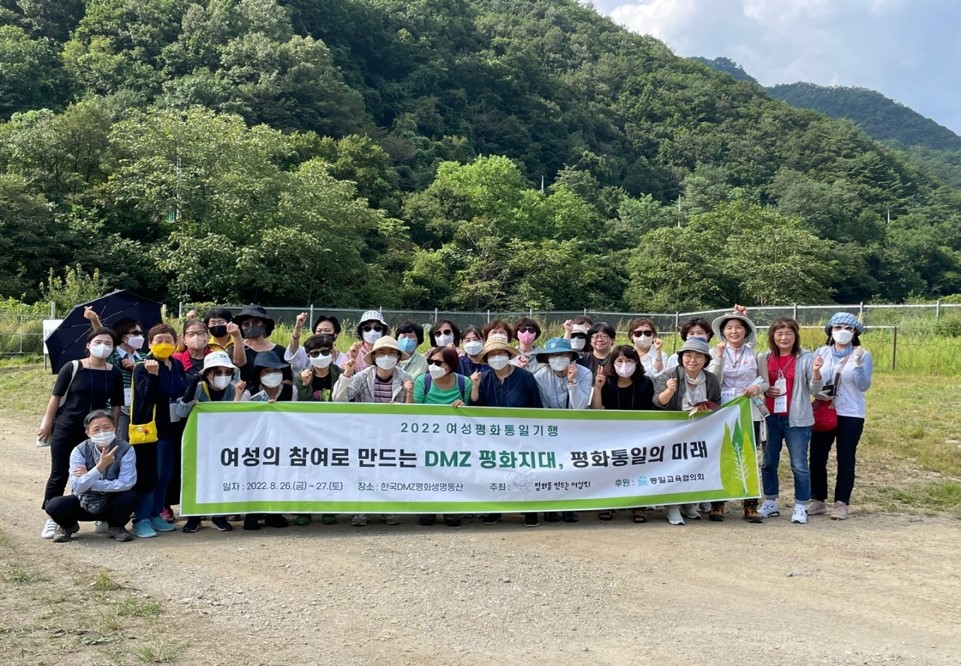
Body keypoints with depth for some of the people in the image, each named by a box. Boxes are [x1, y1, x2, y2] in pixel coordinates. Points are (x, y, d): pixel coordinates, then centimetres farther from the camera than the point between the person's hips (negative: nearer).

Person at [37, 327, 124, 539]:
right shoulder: (72, 368, -8)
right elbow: (56, 396, -3)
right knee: (59, 474, 1)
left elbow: (116, 405, 8)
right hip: (65, 429, -2)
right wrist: (47, 423, -1)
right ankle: (52, 518, 11)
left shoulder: (114, 373, 0)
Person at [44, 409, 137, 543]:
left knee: (130, 496, -32)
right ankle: (68, 526, 11)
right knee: (54, 505, -26)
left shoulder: (125, 450, -17)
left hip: (112, 504, -1)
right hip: (85, 503, 1)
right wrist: (100, 466, -38)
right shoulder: (80, 451, -15)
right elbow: (77, 487, -25)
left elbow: (126, 484, -27)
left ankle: (116, 527, 1)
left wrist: (90, 483, -24)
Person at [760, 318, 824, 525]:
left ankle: (801, 507, 9)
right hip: (770, 417, 4)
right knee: (768, 463, 11)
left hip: (796, 419, -4)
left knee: (799, 465, -1)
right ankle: (770, 503, 24)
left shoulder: (806, 358, -4)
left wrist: (816, 371, -23)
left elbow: (815, 390, -5)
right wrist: (764, 390, -5)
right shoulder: (766, 358, 6)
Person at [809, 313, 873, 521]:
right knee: (817, 457, 4)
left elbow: (864, 386, -12)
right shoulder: (822, 353, 6)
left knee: (845, 459, 2)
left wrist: (858, 363, -24)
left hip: (850, 415, -3)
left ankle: (841, 503, 9)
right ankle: (818, 500, 15)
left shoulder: (863, 356, -3)